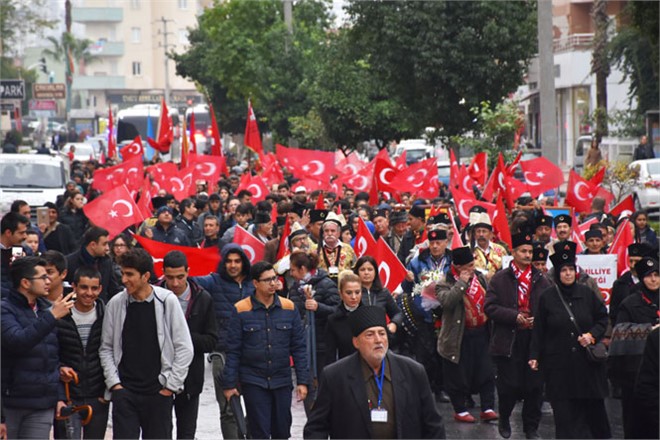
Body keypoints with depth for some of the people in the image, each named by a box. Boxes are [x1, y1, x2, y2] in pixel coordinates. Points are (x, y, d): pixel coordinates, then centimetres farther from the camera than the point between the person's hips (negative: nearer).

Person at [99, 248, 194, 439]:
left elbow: (185, 348, -3)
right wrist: (114, 382, -1)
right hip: (124, 391, 1)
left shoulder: (167, 301, -6)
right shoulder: (116, 304, 0)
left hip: (159, 393, -1)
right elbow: (106, 348, 8)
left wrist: (171, 384, -5)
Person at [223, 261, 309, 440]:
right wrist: (230, 384, -4)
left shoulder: (289, 308, 3)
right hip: (253, 383, -3)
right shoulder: (241, 310, -4)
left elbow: (298, 347, 5)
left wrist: (302, 381, 1)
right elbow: (233, 351, -2)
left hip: (282, 381, 3)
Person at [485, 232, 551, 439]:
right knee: (509, 385, -1)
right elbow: (490, 307, -5)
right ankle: (504, 419, 24)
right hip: (508, 342, -2)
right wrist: (515, 317, -15)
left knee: (535, 387, 3)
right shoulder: (499, 279, 2)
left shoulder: (541, 280, 9)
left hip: (536, 341, 2)